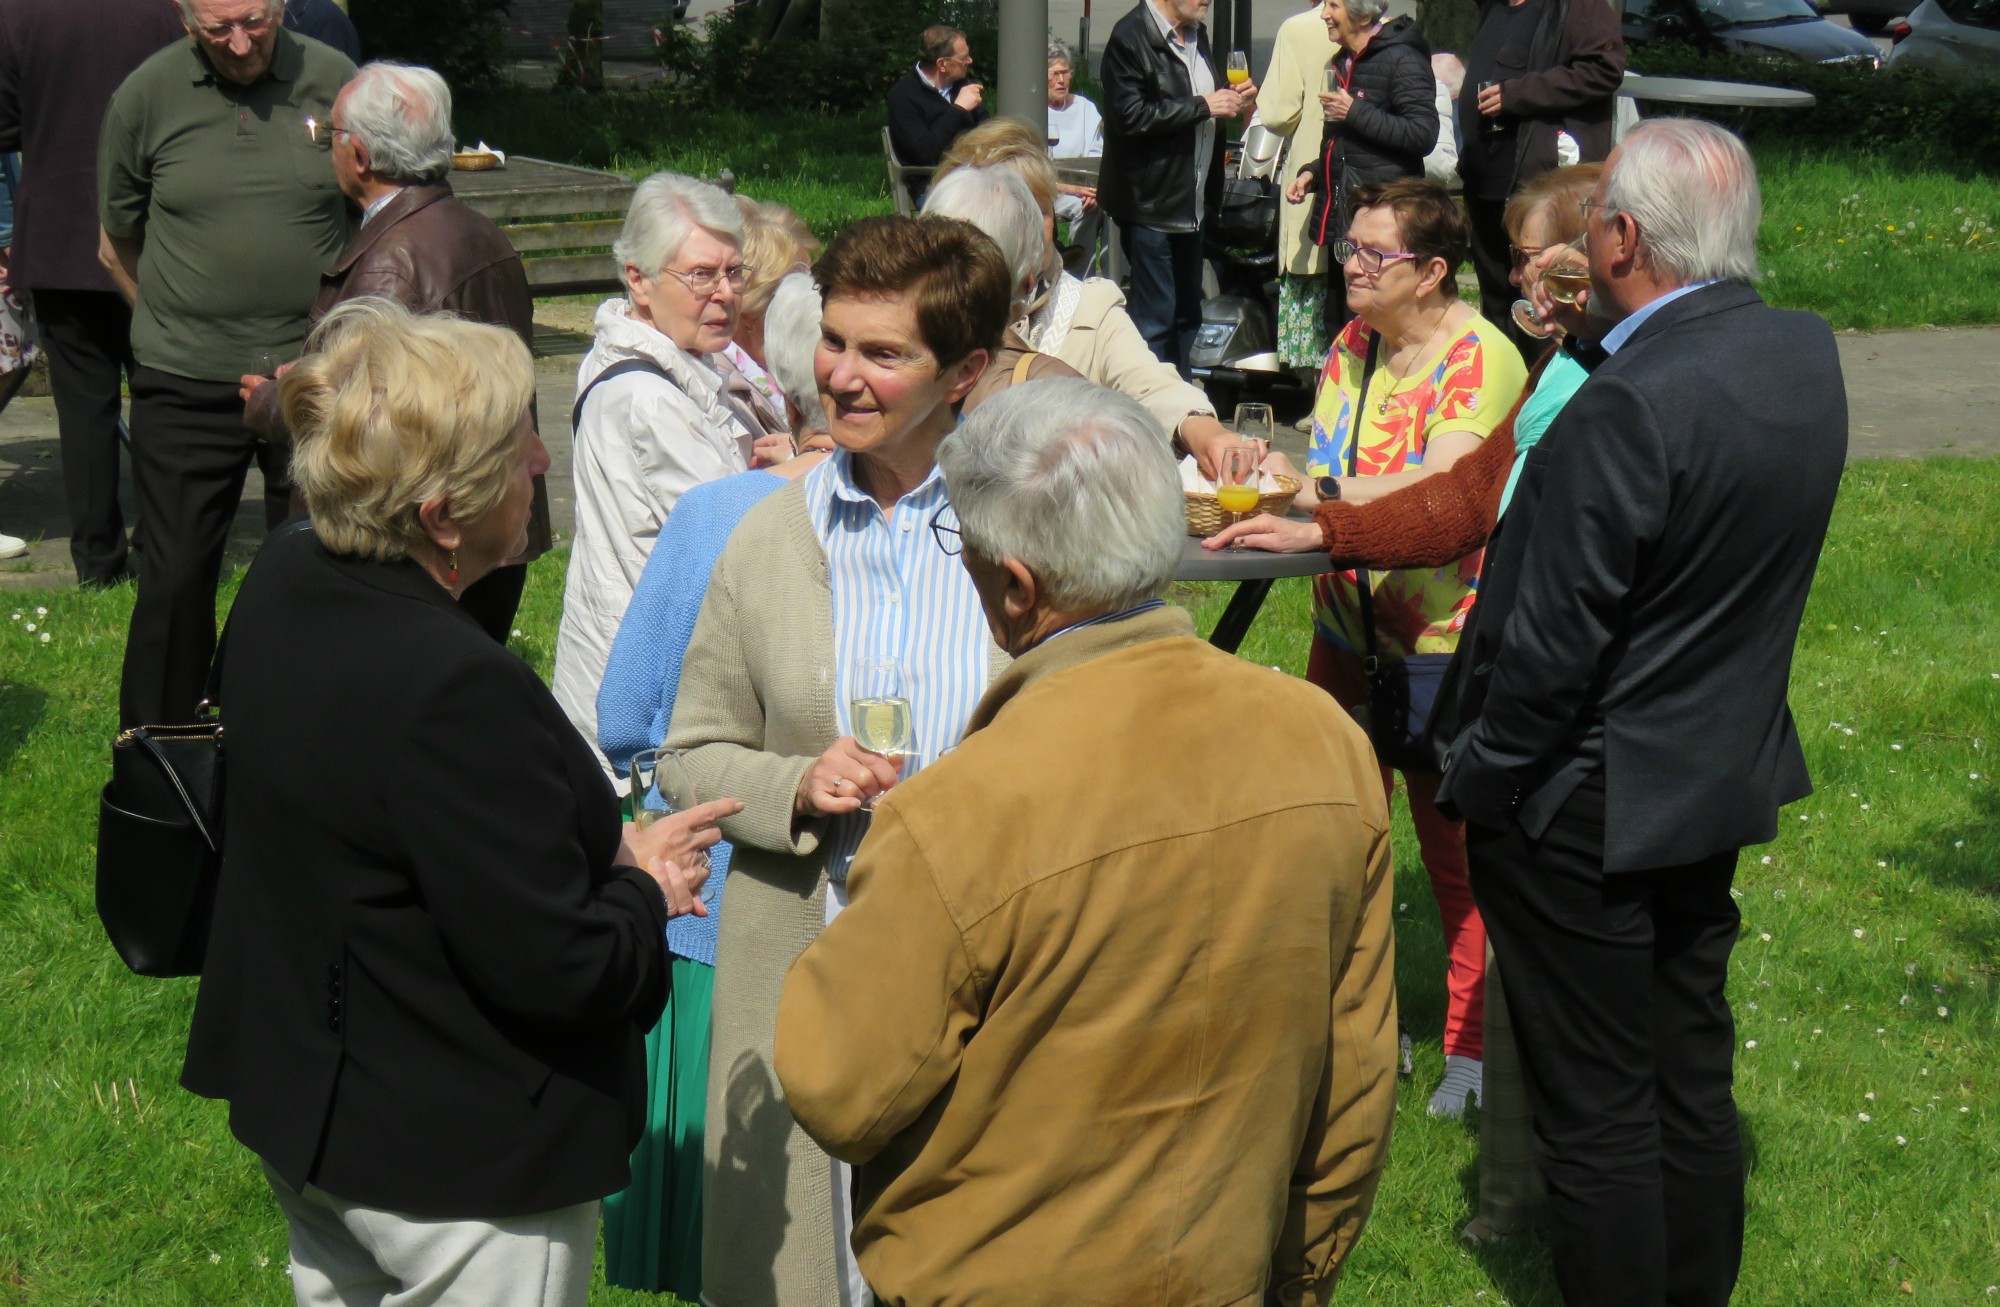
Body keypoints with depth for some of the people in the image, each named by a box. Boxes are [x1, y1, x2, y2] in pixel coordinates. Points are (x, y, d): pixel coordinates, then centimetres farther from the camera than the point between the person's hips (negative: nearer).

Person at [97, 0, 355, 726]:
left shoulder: (333, 82, -2)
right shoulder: (147, 95, -3)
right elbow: (117, 246, 10)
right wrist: (179, 331, 8)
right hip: (185, 389, -1)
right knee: (175, 579, 4)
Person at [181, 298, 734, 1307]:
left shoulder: (282, 583, -3)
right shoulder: (454, 689, -32)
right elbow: (556, 971, -27)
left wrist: (594, 849, 3)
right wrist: (644, 891, -7)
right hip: (462, 1159, -9)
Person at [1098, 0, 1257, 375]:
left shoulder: (1197, 35, 14)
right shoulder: (1131, 37, -13)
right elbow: (1132, 116, -22)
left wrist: (1230, 102, 6)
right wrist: (1203, 106, -19)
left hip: (1191, 201, 9)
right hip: (1151, 202, -9)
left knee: (1186, 315, 14)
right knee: (1155, 318, -5)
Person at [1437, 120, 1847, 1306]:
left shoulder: (1627, 408, -28)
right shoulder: (1806, 353, -3)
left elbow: (1553, 643, -23)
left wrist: (1484, 783, -10)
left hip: (1591, 809, -8)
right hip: (1725, 781, 8)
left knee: (1598, 1110, 6)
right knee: (1693, 1075, 21)